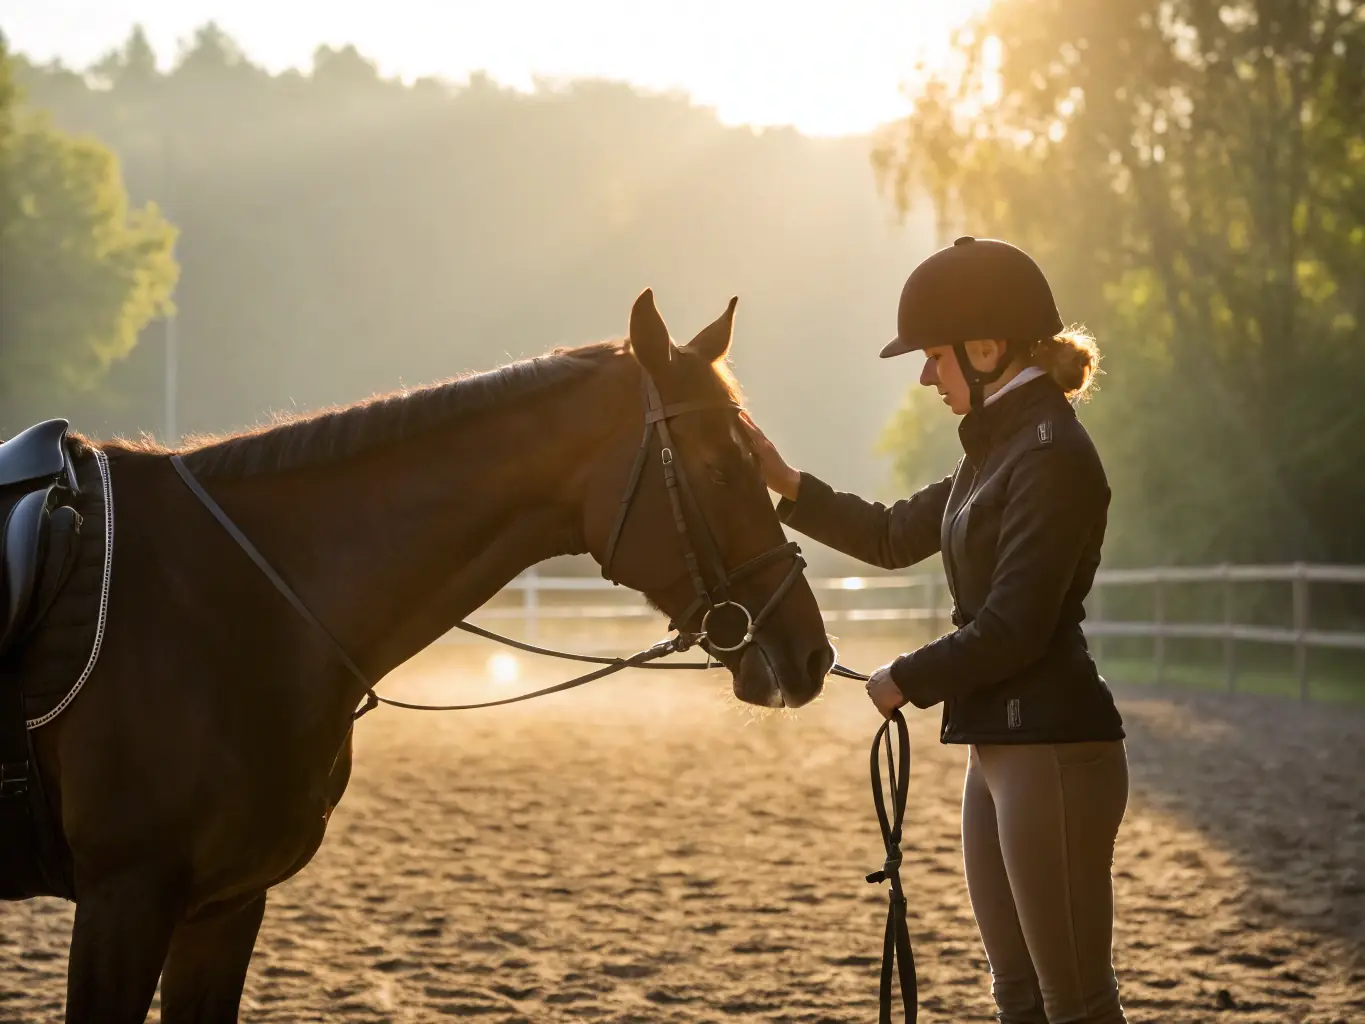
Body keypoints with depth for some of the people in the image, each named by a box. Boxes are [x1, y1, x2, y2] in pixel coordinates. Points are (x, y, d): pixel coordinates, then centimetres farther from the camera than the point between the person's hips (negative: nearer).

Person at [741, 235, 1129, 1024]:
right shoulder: (999, 447, 14)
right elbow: (895, 538, 24)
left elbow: (1012, 630, -21)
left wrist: (906, 680, -7)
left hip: (1053, 750, -10)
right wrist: (785, 483, 13)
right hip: (999, 745, 10)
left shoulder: (1051, 453, -16)